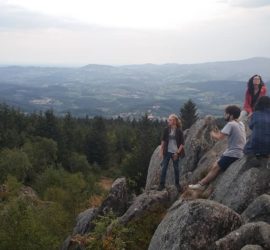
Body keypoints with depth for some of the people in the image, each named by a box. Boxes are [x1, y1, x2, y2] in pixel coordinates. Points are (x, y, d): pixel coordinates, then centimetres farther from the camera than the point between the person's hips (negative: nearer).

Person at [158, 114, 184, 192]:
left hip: (175, 152, -1)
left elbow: (182, 143, -5)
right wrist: (161, 151, 1)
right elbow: (163, 141, 5)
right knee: (164, 168, 1)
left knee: (176, 168, 10)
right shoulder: (166, 130, -2)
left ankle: (177, 183, 26)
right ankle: (162, 184, 9)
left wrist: (177, 152, -11)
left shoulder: (179, 131, -8)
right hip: (167, 152, 2)